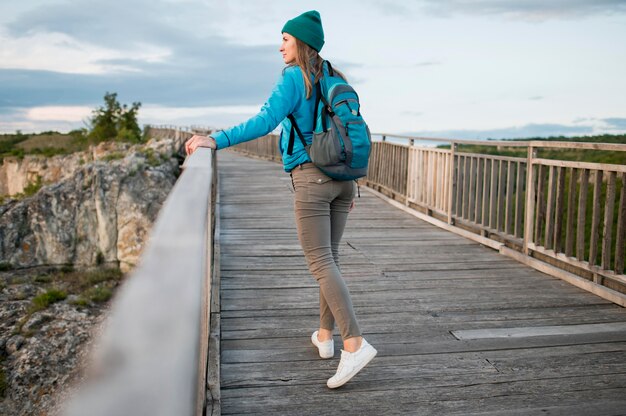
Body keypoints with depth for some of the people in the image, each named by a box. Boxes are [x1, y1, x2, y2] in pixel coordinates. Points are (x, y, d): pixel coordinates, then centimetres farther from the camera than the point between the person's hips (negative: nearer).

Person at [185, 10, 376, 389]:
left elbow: (265, 122, -19)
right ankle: (325, 336, 24)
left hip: (310, 178, -8)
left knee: (321, 263, -8)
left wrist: (217, 140, -18)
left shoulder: (295, 78, -7)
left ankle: (355, 344, -15)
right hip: (340, 177, 8)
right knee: (329, 258, 14)